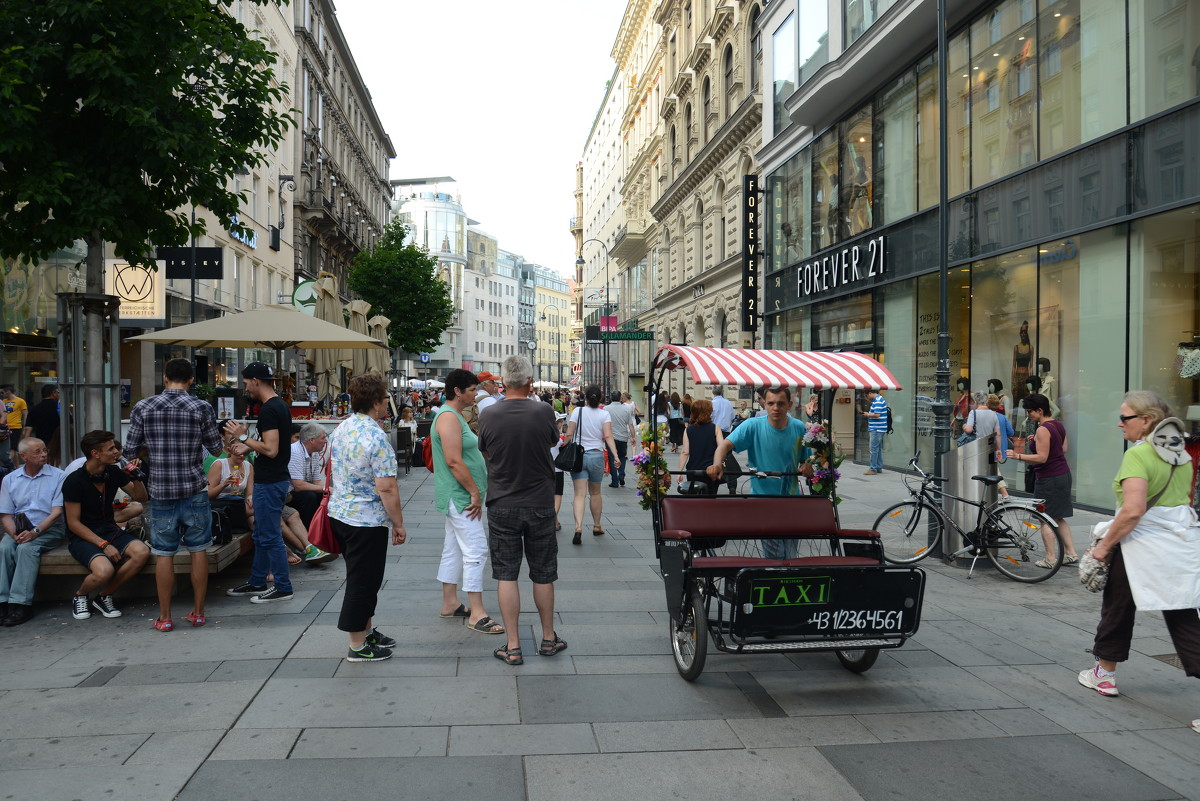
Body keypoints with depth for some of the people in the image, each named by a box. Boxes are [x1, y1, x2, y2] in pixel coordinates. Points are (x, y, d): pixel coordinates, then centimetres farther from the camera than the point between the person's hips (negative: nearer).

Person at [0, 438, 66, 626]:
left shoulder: (58, 476, 0)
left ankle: (21, 604, -32)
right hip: (18, 530, 3)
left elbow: (57, 512, -7)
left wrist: (35, 531, -20)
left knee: (27, 548, -31)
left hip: (49, 529, -3)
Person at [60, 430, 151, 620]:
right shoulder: (74, 481, -13)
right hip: (82, 537, -5)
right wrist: (103, 545, -20)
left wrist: (135, 476, -10)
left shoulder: (114, 472, 2)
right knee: (104, 570, -33)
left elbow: (142, 498, 10)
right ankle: (80, 596, 4)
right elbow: (73, 523, -12)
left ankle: (104, 597, -4)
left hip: (109, 531, 5)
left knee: (142, 552, -25)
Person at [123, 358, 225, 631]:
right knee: (198, 550, 10)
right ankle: (198, 612, 16)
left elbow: (129, 452, 3)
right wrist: (221, 438, 24)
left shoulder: (142, 408, -2)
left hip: (161, 491, 1)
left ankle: (165, 617, 14)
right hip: (195, 490, 0)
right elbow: (216, 448, 3)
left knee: (164, 554, 7)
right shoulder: (202, 408, -5)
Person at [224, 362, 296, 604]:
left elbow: (271, 450, -25)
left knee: (270, 536, -2)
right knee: (262, 534, 19)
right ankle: (257, 583, 29)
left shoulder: (268, 410, -20)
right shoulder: (280, 405, 12)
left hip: (270, 483, -11)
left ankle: (283, 587, 7)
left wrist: (244, 437, -16)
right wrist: (247, 447, 18)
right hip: (277, 478, 11)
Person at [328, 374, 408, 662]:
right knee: (363, 581, 3)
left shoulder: (341, 429, 6)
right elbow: (387, 488, -23)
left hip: (339, 513, 9)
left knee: (362, 578, 21)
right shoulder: (376, 437, -22)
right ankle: (358, 646, 13)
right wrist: (399, 524, -15)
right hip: (367, 520, -9)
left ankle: (367, 631, 33)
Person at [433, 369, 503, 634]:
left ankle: (449, 603, 25)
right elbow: (454, 461, -24)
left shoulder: (454, 416, 16)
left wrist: (474, 492, 19)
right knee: (476, 550, -10)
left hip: (458, 496, 11)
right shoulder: (449, 417, -17)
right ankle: (477, 615, -7)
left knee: (453, 549, 16)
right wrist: (475, 493, -20)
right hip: (459, 495, -11)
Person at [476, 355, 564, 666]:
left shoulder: (488, 415, -9)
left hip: (502, 507, 0)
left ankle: (513, 647, 9)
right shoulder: (543, 412, -11)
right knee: (543, 574, 13)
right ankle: (549, 638, 27)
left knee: (506, 574, 6)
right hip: (540, 505, 1)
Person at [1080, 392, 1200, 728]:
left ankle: (1105, 675, 32)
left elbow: (1133, 510, -26)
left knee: (1118, 609, 15)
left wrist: (1105, 544, -16)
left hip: (1139, 545, -7)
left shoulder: (1138, 454, -17)